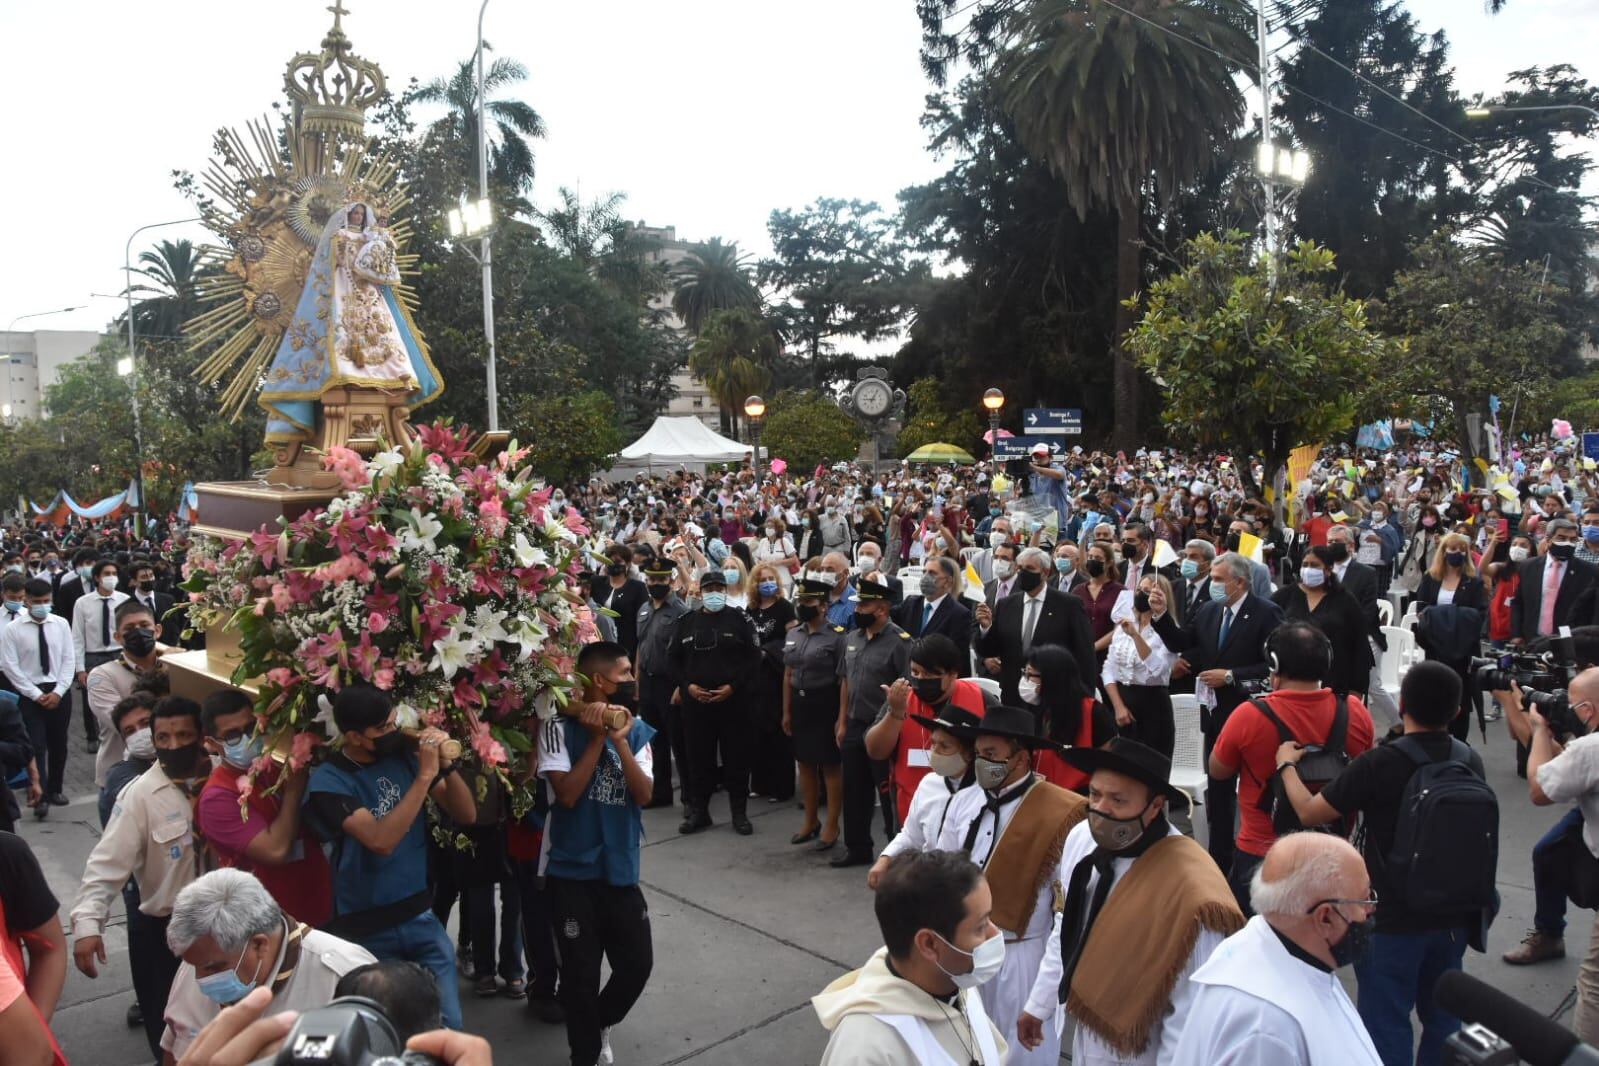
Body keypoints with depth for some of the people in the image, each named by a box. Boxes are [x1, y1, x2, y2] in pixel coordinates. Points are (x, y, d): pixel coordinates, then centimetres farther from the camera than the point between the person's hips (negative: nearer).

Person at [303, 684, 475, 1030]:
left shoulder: (403, 756, -2)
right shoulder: (328, 781, -14)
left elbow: (466, 815, -1)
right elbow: (381, 840, -27)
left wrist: (445, 763, -17)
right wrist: (424, 775, -27)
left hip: (420, 916, 3)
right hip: (366, 932, -3)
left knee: (448, 1025, 2)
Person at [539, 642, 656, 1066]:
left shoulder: (635, 729, 1)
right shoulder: (561, 727, -11)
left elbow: (644, 794, -7)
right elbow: (567, 793, -20)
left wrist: (619, 741, -18)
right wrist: (597, 738, -19)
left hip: (621, 870, 4)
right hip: (572, 872, -4)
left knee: (637, 965, 8)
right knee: (582, 974, 6)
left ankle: (600, 1023, 39)